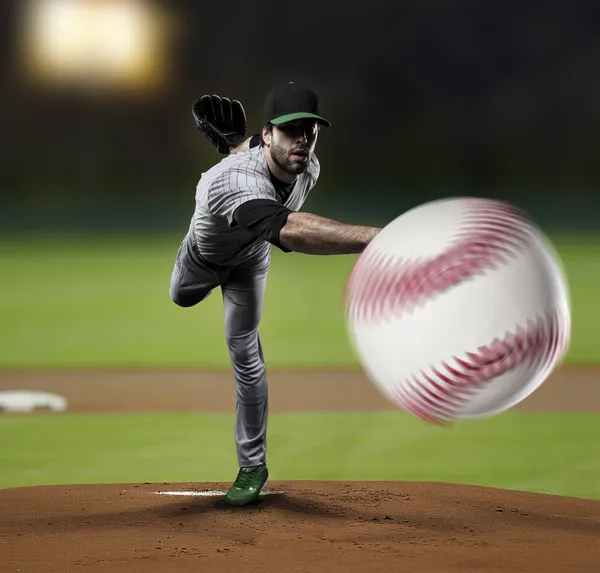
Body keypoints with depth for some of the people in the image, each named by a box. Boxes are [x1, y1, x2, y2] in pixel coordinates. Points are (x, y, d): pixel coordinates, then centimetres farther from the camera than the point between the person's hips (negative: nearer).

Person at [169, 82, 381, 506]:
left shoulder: (309, 168, -34)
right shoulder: (235, 180, -56)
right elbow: (289, 231, -75)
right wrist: (374, 238, -86)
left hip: (250, 261, 2)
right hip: (204, 254, -2)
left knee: (243, 350, -4)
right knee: (182, 298, 31)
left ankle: (253, 465, 8)